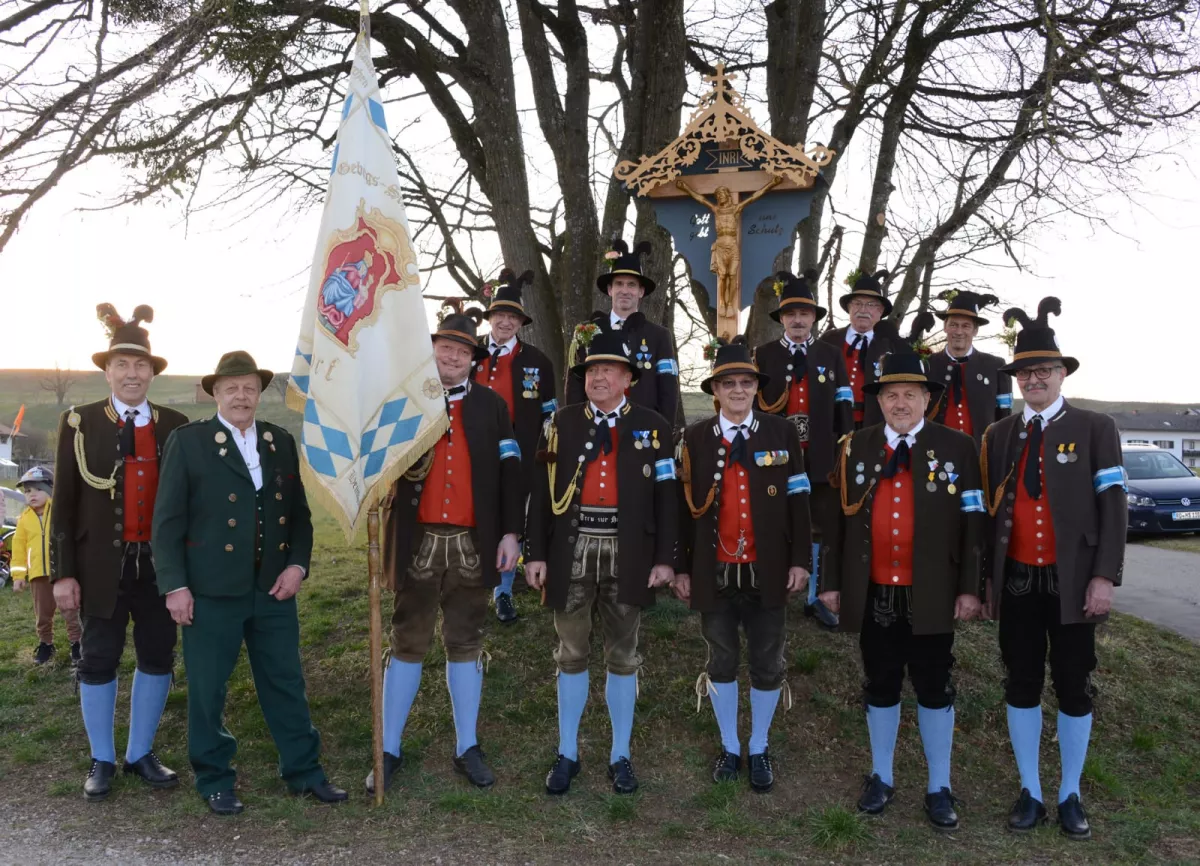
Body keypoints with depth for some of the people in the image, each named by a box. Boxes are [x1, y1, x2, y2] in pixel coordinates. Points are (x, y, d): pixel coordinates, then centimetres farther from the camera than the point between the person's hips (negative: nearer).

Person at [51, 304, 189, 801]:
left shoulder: (175, 425, 3)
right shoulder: (80, 423, -1)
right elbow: (63, 502, -1)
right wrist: (63, 572, -6)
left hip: (159, 564, 2)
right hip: (102, 564, -2)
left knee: (158, 657, 9)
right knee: (98, 661, 7)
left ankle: (141, 755, 26)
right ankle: (102, 761, 24)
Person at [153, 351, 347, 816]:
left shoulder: (281, 442, 10)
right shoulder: (187, 441, -2)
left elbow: (298, 512, 12)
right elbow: (168, 520, -4)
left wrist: (297, 564, -2)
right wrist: (174, 585, -10)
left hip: (273, 587, 4)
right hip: (210, 589, -3)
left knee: (286, 683, 11)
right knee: (207, 690, 8)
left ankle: (304, 771, 24)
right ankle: (214, 780, 25)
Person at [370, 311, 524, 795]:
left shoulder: (491, 405, 5)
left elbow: (509, 471, 3)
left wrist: (510, 532, -3)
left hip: (474, 543, 1)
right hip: (418, 541, -1)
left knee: (466, 645, 11)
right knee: (407, 644, 8)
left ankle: (467, 749, 23)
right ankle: (389, 750, 19)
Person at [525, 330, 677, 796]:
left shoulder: (652, 426, 2)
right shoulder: (562, 423, 5)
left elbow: (666, 497, 1)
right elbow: (542, 493, 3)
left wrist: (664, 558, -5)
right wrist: (535, 553, -1)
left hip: (627, 555, -1)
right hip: (572, 552, 1)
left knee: (622, 656, 10)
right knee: (571, 654, 10)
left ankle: (620, 756, 23)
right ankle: (567, 754, 23)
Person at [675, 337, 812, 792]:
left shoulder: (782, 433, 0)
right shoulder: (694, 438, 1)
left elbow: (797, 501, 0)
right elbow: (685, 507, 1)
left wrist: (800, 560, -3)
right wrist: (681, 567, 0)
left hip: (767, 571, 0)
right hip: (714, 572, 0)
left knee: (767, 664, 11)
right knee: (721, 661, 14)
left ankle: (759, 750, 30)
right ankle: (729, 747, 31)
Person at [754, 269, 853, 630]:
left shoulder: (831, 355, 7)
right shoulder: (764, 355, 1)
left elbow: (843, 409, 5)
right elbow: (755, 405, -1)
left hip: (819, 459, 2)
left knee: (816, 529, 10)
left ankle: (812, 597, 23)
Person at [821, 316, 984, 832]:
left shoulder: (957, 448, -1)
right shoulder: (855, 448, 5)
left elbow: (973, 524, -3)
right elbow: (837, 519, 6)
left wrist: (969, 589, -8)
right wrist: (832, 582, 3)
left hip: (931, 595, -2)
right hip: (874, 593, 2)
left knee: (934, 689, 9)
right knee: (880, 687, 13)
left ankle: (939, 788, 23)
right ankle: (881, 778, 29)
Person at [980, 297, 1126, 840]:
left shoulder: (1096, 430, 0)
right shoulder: (997, 436, 7)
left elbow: (1112, 507, -5)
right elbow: (988, 510, 9)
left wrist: (1104, 576, -12)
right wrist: (988, 578, 7)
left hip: (1072, 581, -2)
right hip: (1016, 581, 2)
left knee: (1074, 688, 8)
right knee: (1021, 685, 9)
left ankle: (1070, 796, 24)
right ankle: (1030, 792, 23)